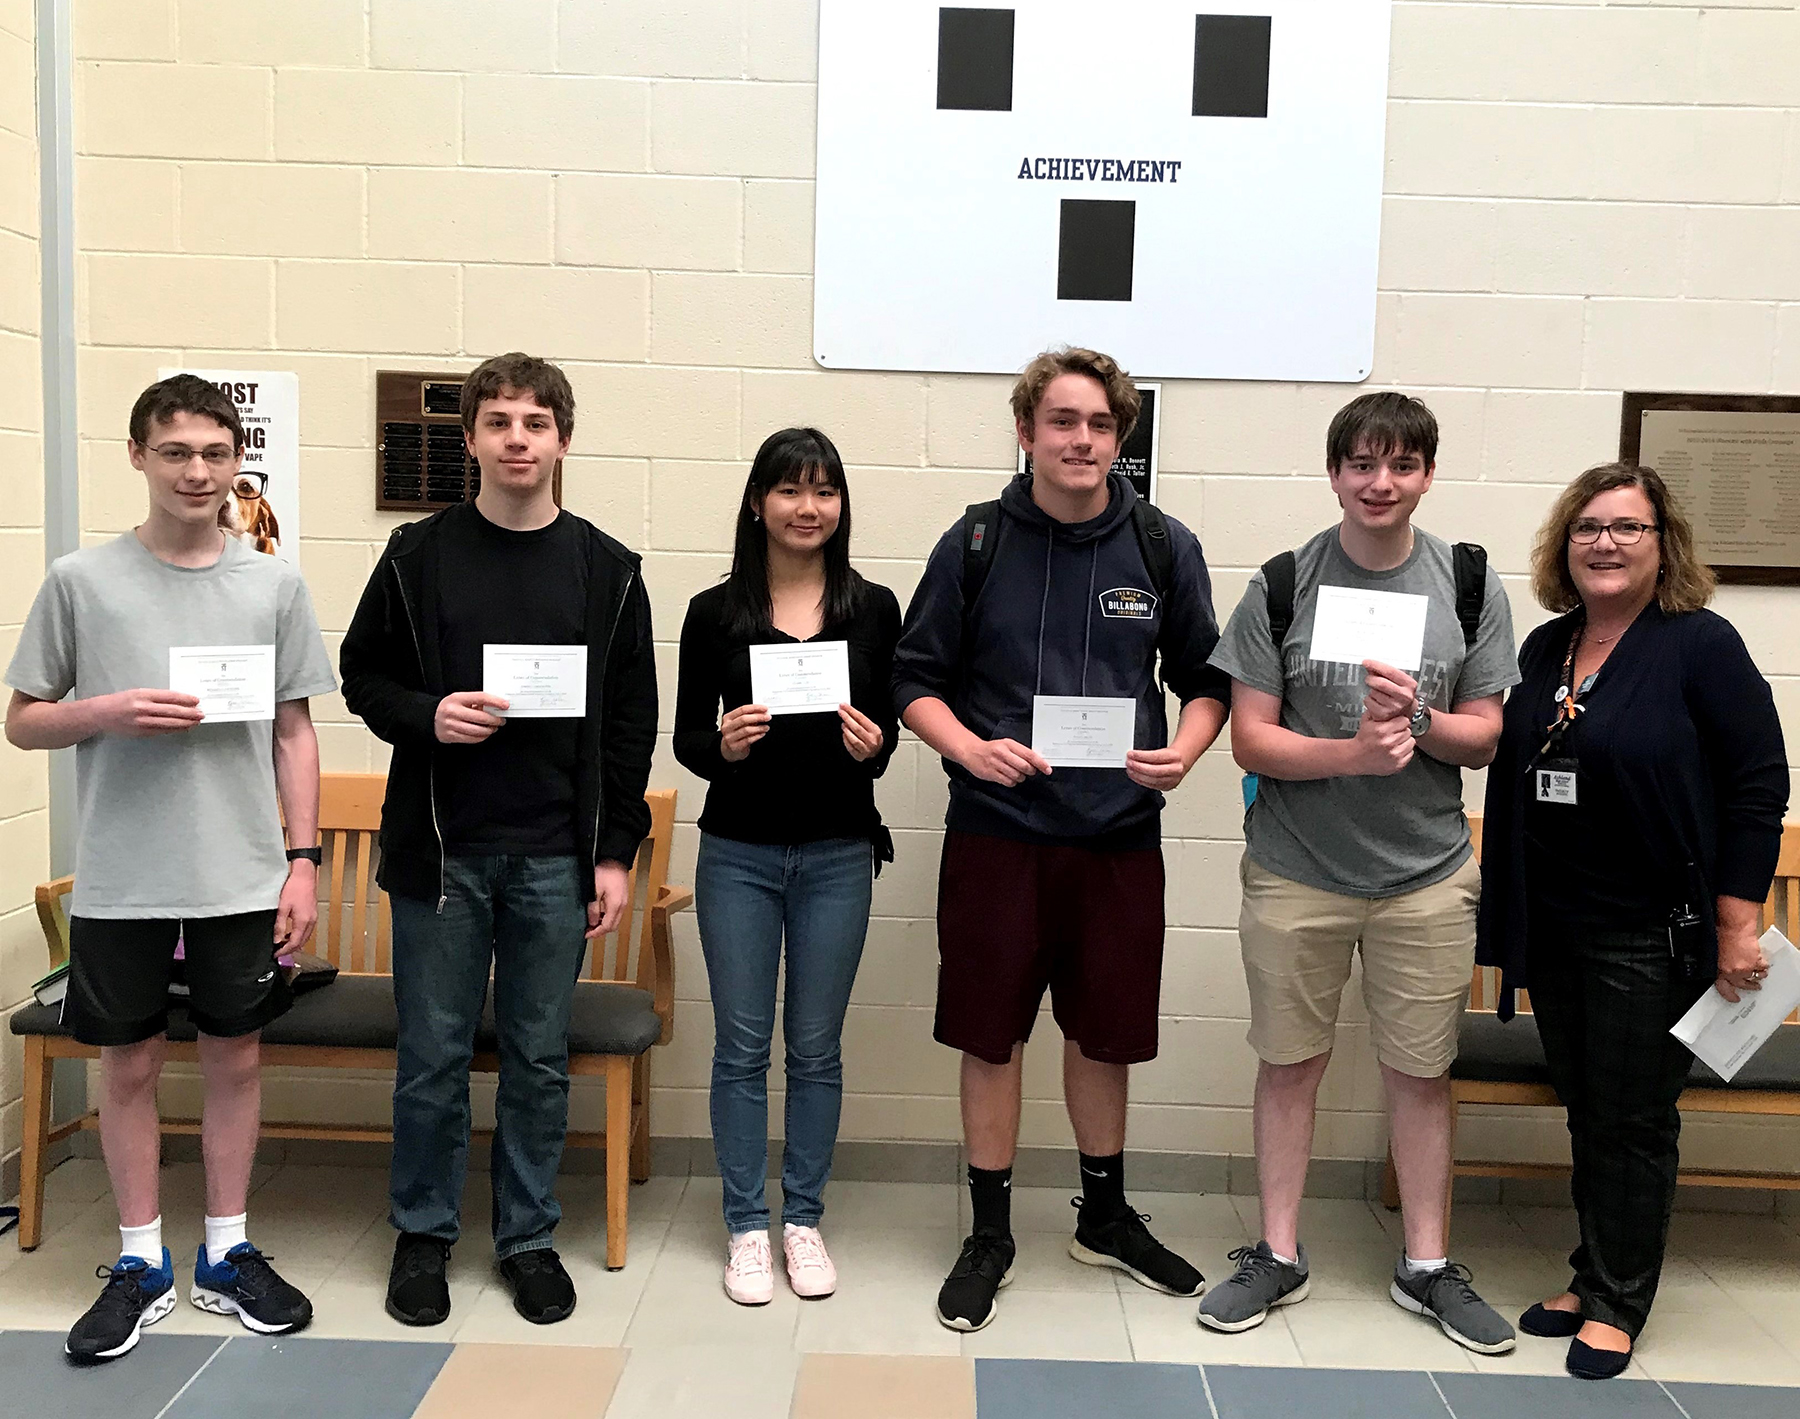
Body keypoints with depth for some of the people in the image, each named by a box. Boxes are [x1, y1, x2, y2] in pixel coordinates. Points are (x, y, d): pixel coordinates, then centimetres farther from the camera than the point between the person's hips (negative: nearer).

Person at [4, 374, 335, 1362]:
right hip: (120, 881, -1)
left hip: (243, 876, 1)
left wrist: (303, 860, 1)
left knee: (234, 1057, 10)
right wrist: (111, 712, -16)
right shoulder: (82, 580, -1)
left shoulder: (274, 586, 3)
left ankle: (227, 1254, 26)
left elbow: (294, 733, 6)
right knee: (128, 1063, 10)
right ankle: (140, 1263, 27)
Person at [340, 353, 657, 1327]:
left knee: (540, 1060, 10)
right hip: (439, 849, 0)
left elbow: (631, 723, 4)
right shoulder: (419, 555, 2)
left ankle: (529, 1238, 26)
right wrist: (426, 716, -14)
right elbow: (363, 676, 7)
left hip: (555, 858, 1)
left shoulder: (607, 570, 3)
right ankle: (423, 1233, 28)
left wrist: (615, 852, 0)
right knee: (432, 1056, 8)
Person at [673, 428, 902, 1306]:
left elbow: (887, 727, 5)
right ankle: (746, 1226, 23)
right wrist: (722, 746, -19)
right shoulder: (715, 613, -1)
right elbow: (685, 737, 2)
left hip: (838, 854, 1)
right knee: (742, 1046, 8)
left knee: (816, 1047, 11)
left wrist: (874, 747, -16)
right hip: (738, 852, 0)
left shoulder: (873, 609, 1)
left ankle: (803, 1220, 27)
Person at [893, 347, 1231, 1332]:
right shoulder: (975, 544, -1)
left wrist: (1183, 752, -10)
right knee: (990, 1038, 7)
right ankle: (990, 1233, 27)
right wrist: (973, 749, -17)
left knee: (1104, 1035, 16)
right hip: (995, 832, -1)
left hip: (1119, 835, 2)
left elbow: (1206, 680, 9)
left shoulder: (1165, 549, 2)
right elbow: (917, 680, 1)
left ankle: (1105, 1218, 38)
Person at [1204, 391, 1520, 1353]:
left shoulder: (1469, 583, 1)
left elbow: (1484, 737, 2)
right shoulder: (1283, 586, -4)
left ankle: (1428, 1267, 28)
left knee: (1421, 1071, 11)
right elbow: (1250, 739, -6)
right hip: (1296, 871, -1)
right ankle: (1278, 1256, 26)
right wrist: (1353, 751, -22)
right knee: (1289, 1062, 10)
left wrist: (1416, 720, -19)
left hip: (1426, 875, 1)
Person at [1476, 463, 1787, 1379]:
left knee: (1634, 1120, 5)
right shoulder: (1543, 650, 9)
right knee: (1585, 1111, 15)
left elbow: (1758, 787, -9)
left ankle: (1617, 1303, 21)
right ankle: (1592, 1277, 30)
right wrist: (1501, 916, 13)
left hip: (1653, 934, -5)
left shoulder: (1701, 644, -8)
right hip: (1550, 928, 5)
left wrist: (1736, 929, -12)